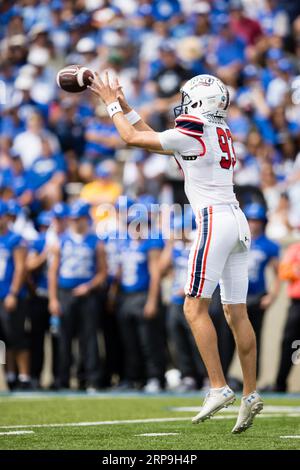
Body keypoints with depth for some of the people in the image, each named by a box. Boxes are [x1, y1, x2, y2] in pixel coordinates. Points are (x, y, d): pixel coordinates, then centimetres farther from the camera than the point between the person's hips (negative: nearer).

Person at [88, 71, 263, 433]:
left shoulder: (192, 135, -8)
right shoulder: (219, 134, 18)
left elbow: (132, 137, 3)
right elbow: (152, 137, 28)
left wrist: (112, 104, 17)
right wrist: (122, 105, 30)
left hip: (214, 220, -9)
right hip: (237, 222, 9)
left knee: (195, 308, -6)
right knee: (236, 312, 8)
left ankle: (219, 387, -12)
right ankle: (250, 395, 8)